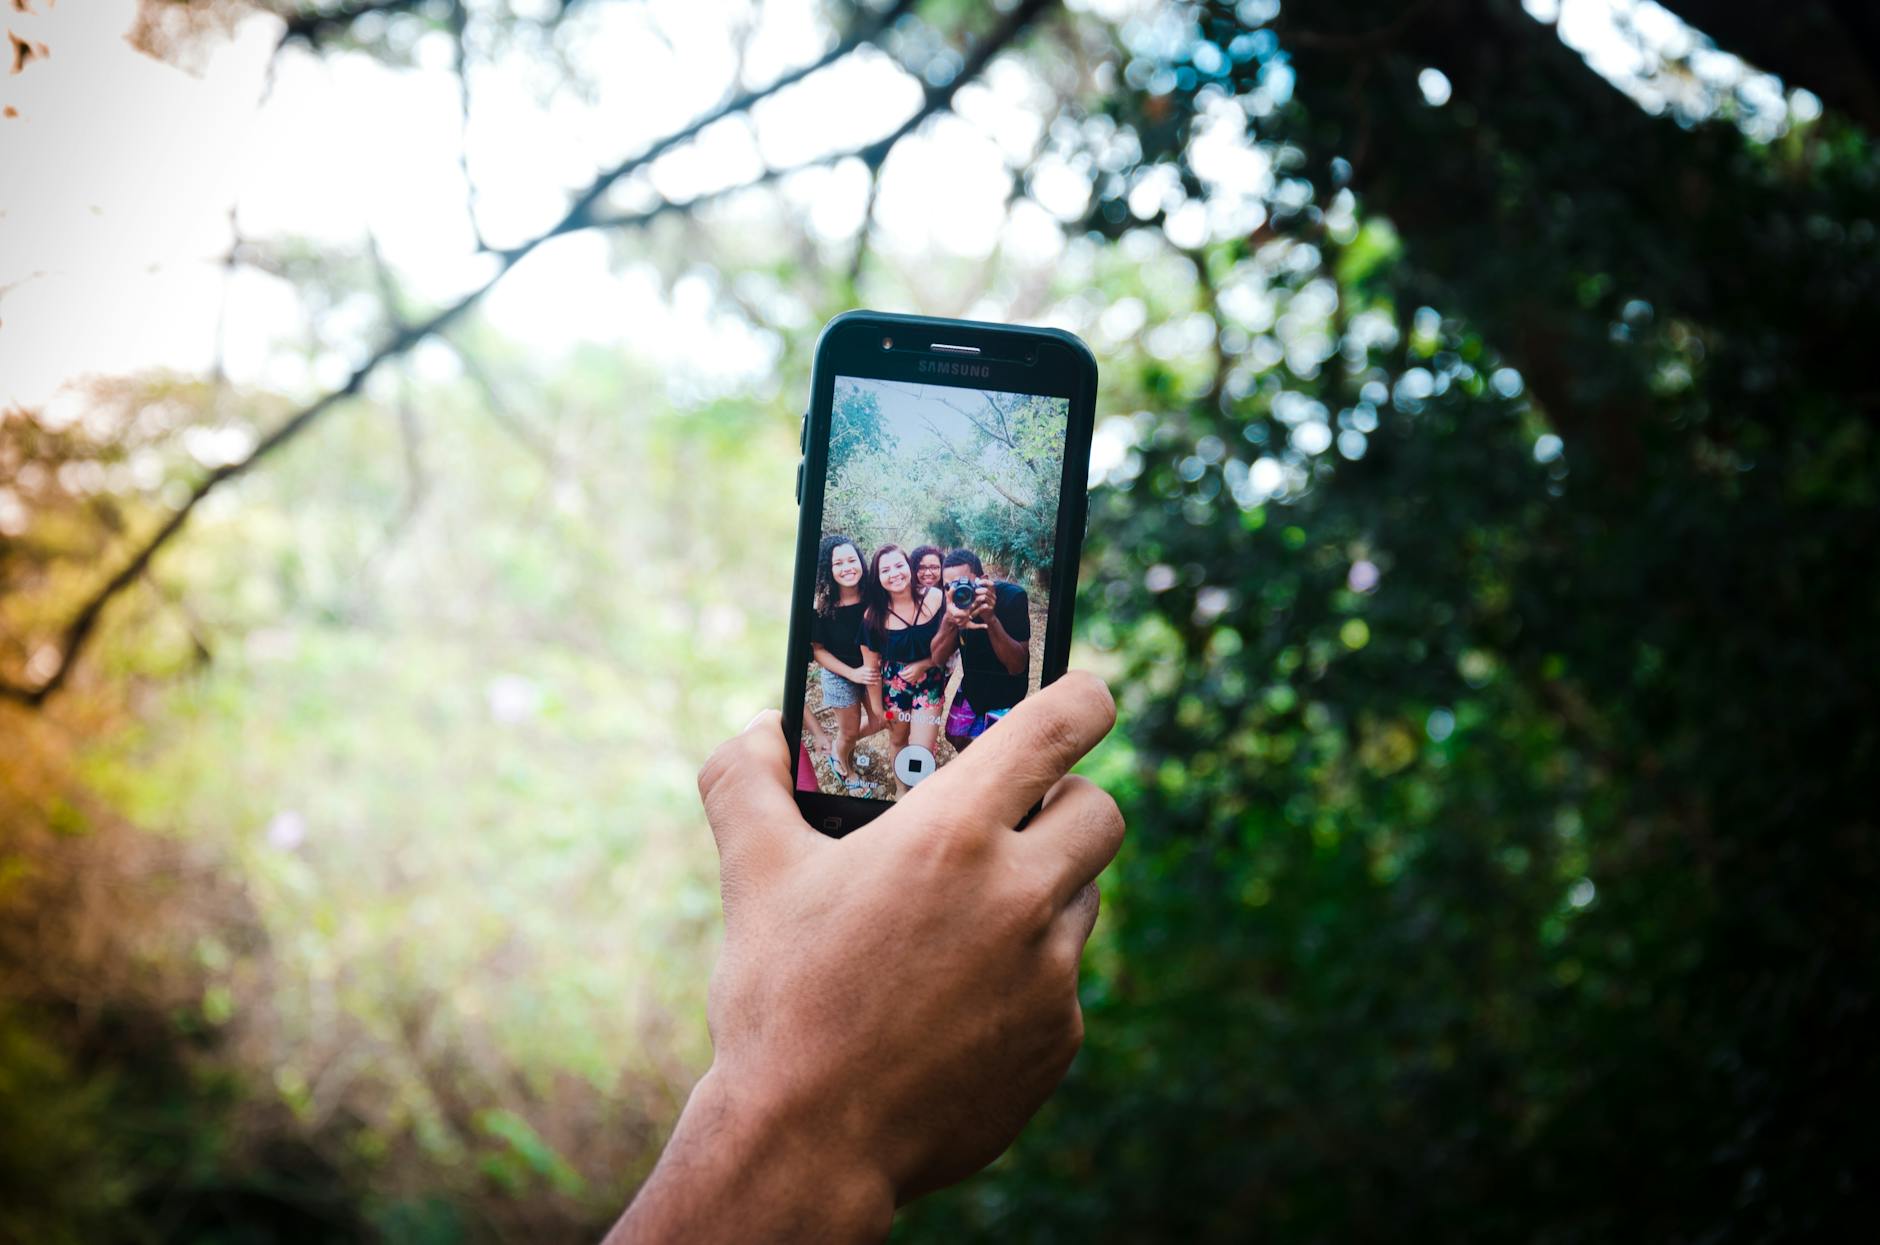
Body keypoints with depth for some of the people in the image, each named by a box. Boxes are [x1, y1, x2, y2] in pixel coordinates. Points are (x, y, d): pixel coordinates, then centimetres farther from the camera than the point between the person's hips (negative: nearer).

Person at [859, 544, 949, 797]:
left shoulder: (936, 599, -16)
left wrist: (923, 665, -20)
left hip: (929, 683, -1)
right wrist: (877, 707, 2)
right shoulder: (873, 615, -12)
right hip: (893, 685, 1)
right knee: (897, 740, 19)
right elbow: (871, 665, -3)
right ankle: (901, 789, 45)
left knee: (921, 751, -5)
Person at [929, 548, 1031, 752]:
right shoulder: (954, 600, -16)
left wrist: (991, 619, -45)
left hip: (1005, 693, -5)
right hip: (971, 686, 5)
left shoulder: (1012, 596, -28)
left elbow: (1017, 666, -32)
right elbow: (938, 658, -21)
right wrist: (949, 620, -41)